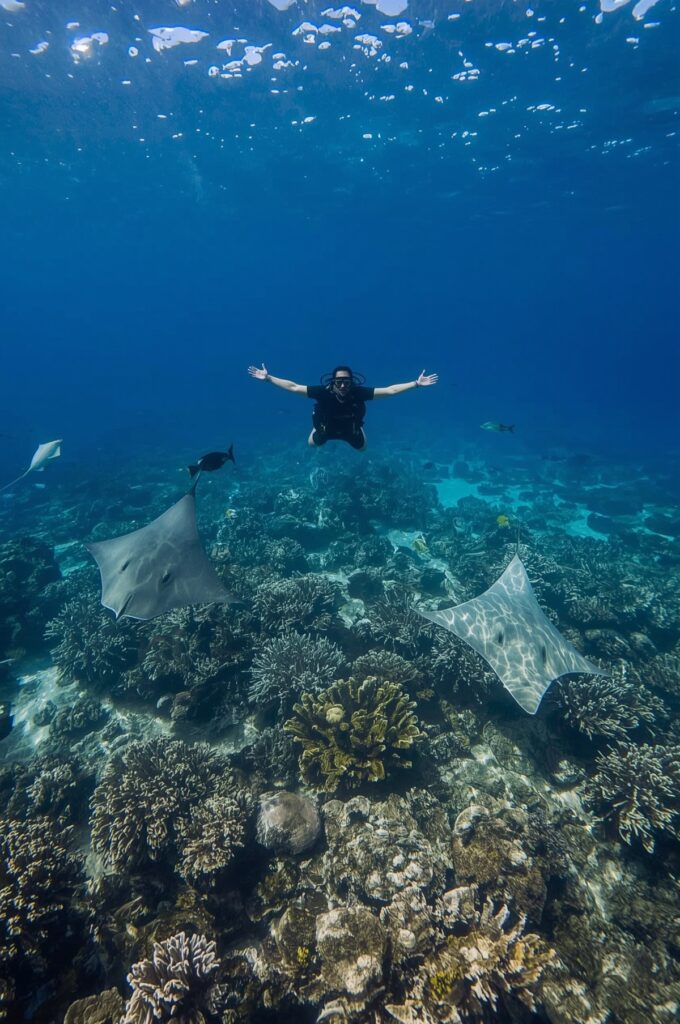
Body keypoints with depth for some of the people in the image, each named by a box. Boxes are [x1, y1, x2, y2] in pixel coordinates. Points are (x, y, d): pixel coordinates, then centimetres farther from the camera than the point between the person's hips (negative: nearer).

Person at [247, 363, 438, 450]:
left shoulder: (358, 392, -39)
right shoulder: (323, 392, -40)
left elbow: (390, 390, -37)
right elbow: (293, 387, -34)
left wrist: (416, 383, -43)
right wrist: (268, 378, -37)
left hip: (350, 429, 1)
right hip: (327, 429, 0)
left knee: (362, 447, 26)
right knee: (312, 444, 24)